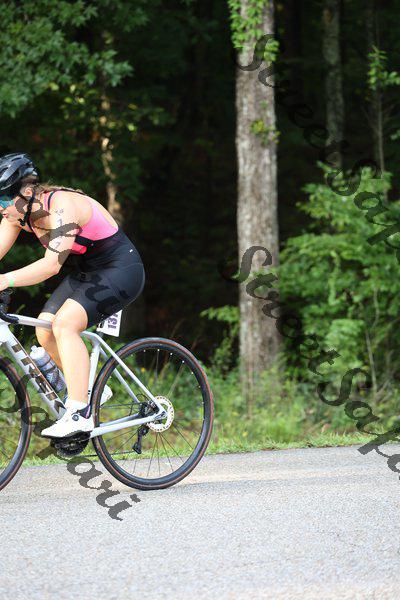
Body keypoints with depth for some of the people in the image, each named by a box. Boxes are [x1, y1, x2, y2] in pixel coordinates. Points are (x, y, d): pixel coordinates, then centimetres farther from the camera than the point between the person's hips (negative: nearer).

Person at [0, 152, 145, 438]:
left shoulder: (62, 206, -29)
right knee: (45, 330, -4)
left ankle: (79, 414, -27)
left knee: (64, 323, -26)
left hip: (121, 270, -9)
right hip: (88, 271, 9)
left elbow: (52, 264, -38)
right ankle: (91, 390, 17)